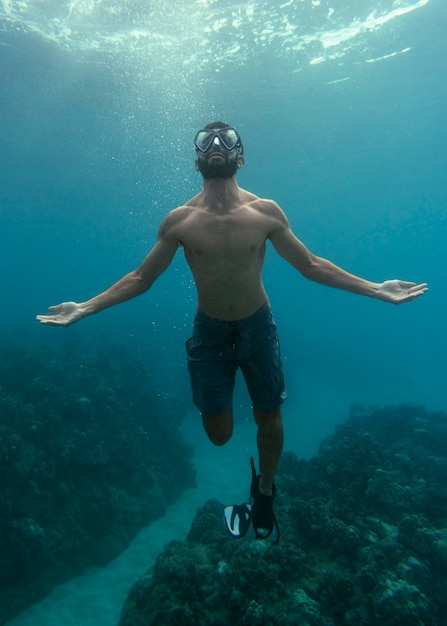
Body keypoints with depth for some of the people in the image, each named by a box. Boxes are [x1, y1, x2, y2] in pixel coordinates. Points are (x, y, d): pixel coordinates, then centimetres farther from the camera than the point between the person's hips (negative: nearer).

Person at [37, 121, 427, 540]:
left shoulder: (266, 211, -9)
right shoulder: (179, 220, -9)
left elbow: (311, 265, -2)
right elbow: (141, 278, -1)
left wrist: (374, 289, -6)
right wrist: (85, 308, -7)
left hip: (258, 328, 1)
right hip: (209, 332, 0)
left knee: (269, 420, 12)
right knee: (219, 435, 6)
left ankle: (264, 490, 42)